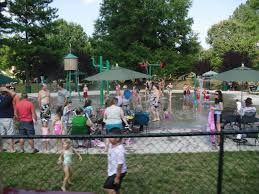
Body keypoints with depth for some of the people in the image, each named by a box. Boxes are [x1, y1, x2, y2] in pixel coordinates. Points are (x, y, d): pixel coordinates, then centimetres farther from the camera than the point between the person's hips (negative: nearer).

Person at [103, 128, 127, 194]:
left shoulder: (119, 150, -30)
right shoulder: (111, 145, -2)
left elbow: (120, 164, -26)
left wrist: (117, 177, -21)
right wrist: (109, 168, 23)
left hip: (118, 172, -9)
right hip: (112, 171, 9)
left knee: (107, 188, -11)